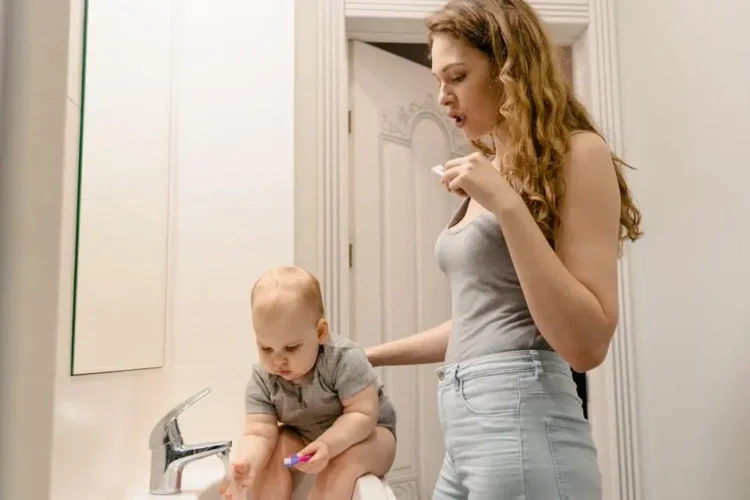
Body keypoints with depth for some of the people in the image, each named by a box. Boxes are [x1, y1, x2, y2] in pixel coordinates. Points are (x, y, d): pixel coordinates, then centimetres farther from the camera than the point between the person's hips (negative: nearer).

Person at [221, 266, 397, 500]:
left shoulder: (344, 359, -29)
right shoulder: (261, 380, -17)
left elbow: (363, 414, -29)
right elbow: (259, 433, -24)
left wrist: (327, 445, -43)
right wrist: (247, 463, -45)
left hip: (365, 436, -4)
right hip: (305, 440, 4)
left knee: (345, 459, -32)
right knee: (274, 449, -20)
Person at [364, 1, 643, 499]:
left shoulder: (577, 155, -8)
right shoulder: (493, 171, 14)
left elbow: (587, 345, -16)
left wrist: (509, 207, -20)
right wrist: (371, 356, 20)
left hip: (523, 427, -7)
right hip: (467, 431, 8)